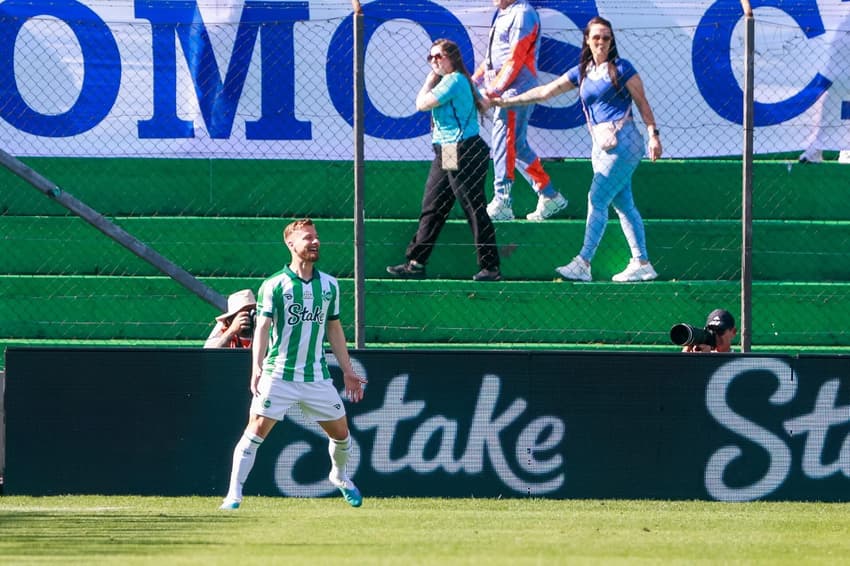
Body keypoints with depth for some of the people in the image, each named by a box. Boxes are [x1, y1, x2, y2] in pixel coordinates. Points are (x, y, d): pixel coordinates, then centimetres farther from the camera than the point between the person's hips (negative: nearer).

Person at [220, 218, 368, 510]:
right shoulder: (273, 285, -4)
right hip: (278, 374, -4)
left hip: (317, 377, 4)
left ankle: (340, 476, 39)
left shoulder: (329, 285, 10)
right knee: (257, 431, -11)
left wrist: (347, 371, 16)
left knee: (341, 433, 10)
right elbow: (262, 327, -9)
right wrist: (257, 368, -21)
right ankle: (234, 493, -7)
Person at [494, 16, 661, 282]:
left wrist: (653, 134, -9)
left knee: (597, 199, -12)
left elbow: (642, 103, -1)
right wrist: (508, 102, 15)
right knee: (623, 205, 7)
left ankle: (583, 263, -15)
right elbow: (546, 91, 16)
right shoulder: (581, 73, 14)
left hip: (623, 141, -7)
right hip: (601, 145, 7)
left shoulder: (621, 68, -2)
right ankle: (641, 263, 10)